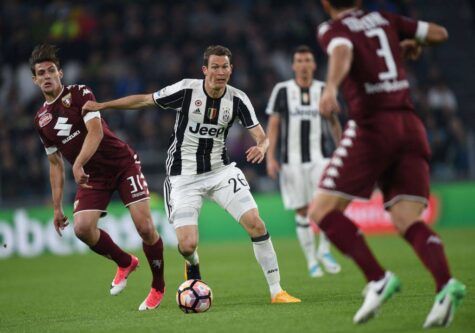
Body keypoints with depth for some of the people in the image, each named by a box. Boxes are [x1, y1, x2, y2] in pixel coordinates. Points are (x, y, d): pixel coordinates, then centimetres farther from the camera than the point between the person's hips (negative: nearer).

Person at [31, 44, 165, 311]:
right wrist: (57, 207, 13)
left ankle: (159, 287, 7)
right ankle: (125, 263, 9)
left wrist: (78, 164, -35)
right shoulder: (41, 119, 10)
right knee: (82, 227, -19)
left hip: (123, 164, -5)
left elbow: (96, 131, -20)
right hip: (92, 177, 5)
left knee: (145, 227, -14)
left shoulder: (80, 94, -7)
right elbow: (55, 164, 17)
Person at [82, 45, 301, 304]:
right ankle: (193, 267, 27)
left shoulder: (238, 99, -7)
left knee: (255, 223, -14)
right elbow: (144, 100, -2)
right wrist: (102, 105, -2)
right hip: (184, 176, -2)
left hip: (220, 170, 2)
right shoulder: (186, 90, -14)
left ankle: (276, 292, -2)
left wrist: (261, 147, -31)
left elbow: (261, 136, -7)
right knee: (187, 245, -14)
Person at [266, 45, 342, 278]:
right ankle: (311, 259, 12)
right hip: (293, 160, -1)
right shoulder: (282, 90, 2)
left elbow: (334, 122, 19)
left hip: (320, 156, 1)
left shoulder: (324, 90, 6)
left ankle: (324, 249, 1)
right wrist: (270, 158, -5)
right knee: (302, 211, 1)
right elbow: (273, 125, 3)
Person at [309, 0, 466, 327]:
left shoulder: (333, 30, 2)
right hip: (410, 125, 5)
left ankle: (378, 279, -14)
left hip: (372, 125, -5)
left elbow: (343, 53, -22)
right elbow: (440, 33, 22)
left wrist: (331, 88, -41)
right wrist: (413, 44, 42)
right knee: (408, 220, -1)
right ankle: (445, 284, -28)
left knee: (322, 210, 2)